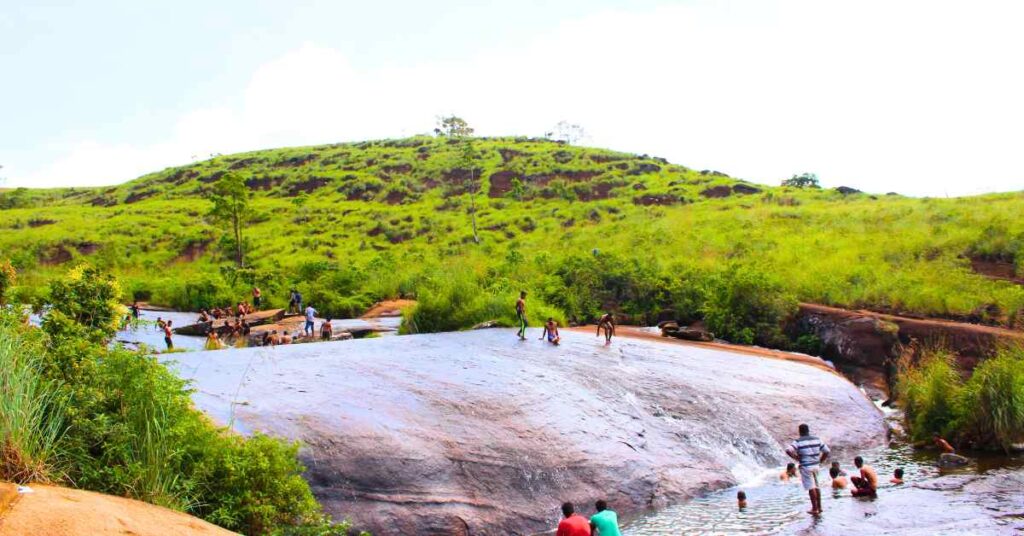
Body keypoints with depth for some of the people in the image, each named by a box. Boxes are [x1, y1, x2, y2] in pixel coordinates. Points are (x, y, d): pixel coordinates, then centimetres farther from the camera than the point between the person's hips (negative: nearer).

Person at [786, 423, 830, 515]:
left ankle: (815, 509, 3)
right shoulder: (816, 440, 5)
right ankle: (819, 507, 22)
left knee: (811, 488, -1)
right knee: (816, 487, 17)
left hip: (806, 467, -5)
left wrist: (796, 458, -9)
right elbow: (826, 451, 7)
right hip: (816, 466, 5)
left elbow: (788, 450, -24)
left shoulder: (798, 442, -10)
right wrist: (820, 461, 11)